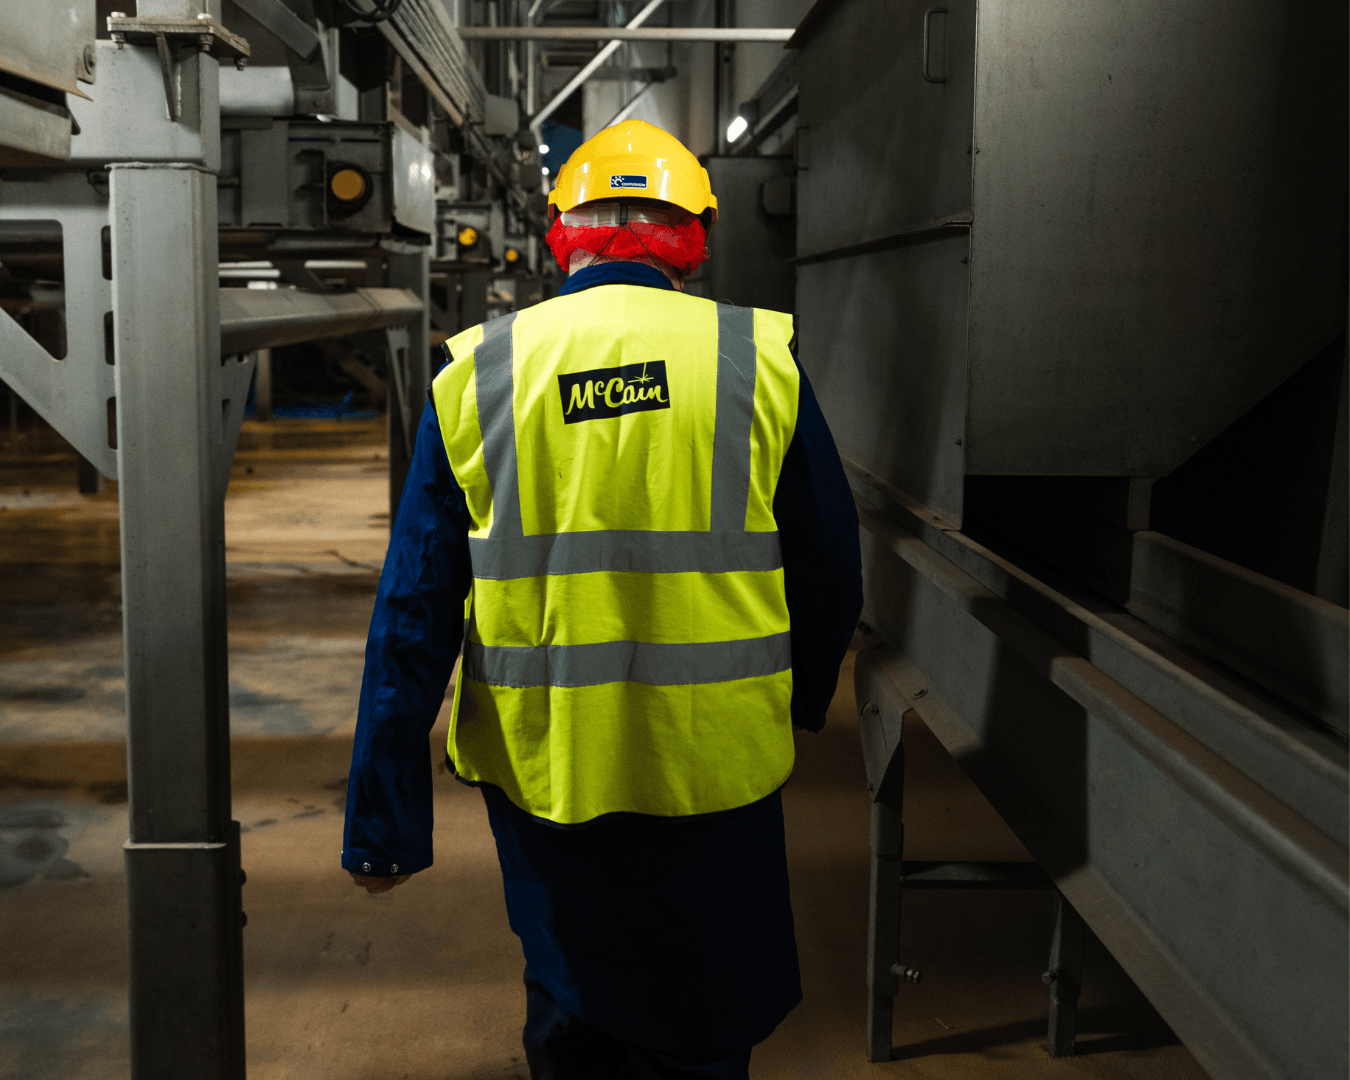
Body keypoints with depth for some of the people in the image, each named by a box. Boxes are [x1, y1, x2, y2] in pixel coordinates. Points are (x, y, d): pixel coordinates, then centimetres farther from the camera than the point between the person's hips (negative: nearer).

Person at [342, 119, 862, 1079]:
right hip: (716, 775, -1)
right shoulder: (761, 361, -4)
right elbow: (831, 576, 3)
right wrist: (800, 703, 23)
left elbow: (413, 621, -3)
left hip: (540, 774, 1)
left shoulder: (475, 377, -2)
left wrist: (385, 820, 4)